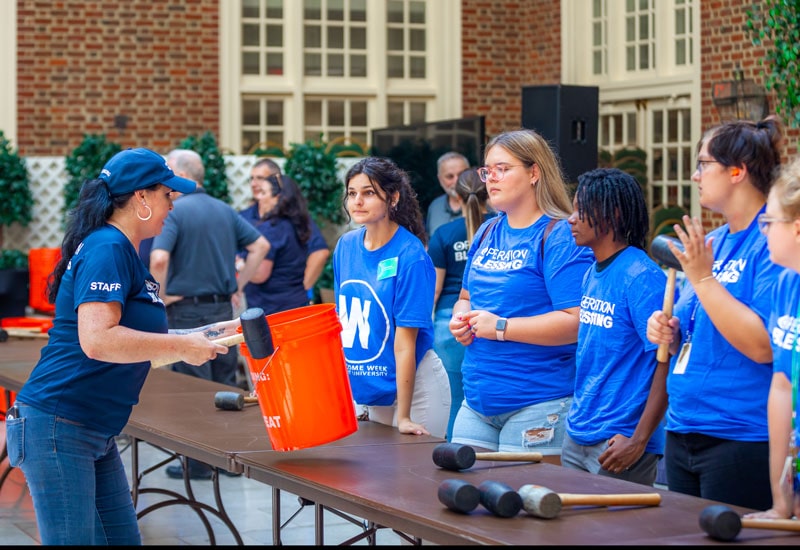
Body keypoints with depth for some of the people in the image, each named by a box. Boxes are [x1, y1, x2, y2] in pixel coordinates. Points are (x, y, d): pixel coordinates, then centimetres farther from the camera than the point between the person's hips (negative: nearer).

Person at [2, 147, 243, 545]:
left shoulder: (121, 251, 15)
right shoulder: (107, 249, -15)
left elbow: (134, 339, 23)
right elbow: (97, 340, -27)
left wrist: (202, 335, 15)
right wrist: (181, 347, -19)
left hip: (95, 434, 10)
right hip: (57, 428, -10)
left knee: (123, 538, 12)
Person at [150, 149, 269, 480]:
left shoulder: (173, 211, -12)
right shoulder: (224, 210, 9)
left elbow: (158, 259, -26)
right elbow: (260, 246, 13)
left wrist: (162, 295, -11)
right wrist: (238, 285, 14)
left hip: (187, 310, -6)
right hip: (222, 308, 6)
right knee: (225, 385, 13)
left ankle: (199, 463, 6)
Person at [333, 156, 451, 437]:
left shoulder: (411, 256, -17)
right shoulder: (345, 246, 1)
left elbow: (405, 342, -20)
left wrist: (403, 416, -20)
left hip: (411, 386, -6)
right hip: (364, 388, 6)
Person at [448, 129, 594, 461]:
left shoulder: (560, 237, -11)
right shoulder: (488, 233, 14)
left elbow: (576, 321, -20)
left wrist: (501, 327, -19)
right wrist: (460, 318, 3)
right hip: (477, 400, 8)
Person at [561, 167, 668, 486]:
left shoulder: (643, 278, -15)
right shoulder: (591, 275, 11)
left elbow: (668, 360, -19)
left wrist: (639, 440, -20)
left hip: (619, 443, -8)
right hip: (577, 438, 8)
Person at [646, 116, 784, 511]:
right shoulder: (713, 241, 12)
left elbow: (763, 346, -23)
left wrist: (702, 277, -21)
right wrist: (668, 333, 0)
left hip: (742, 443, -9)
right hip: (683, 431, 9)